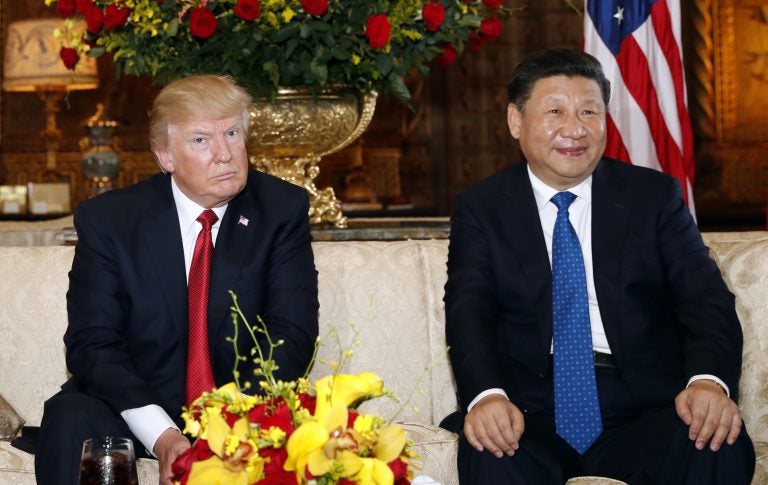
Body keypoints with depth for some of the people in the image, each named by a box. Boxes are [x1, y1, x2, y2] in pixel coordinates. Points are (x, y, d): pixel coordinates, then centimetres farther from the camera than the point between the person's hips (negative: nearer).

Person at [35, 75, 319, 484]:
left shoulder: (282, 210, -2)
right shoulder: (107, 219, -4)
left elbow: (291, 335, -7)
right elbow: (91, 344, -10)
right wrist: (162, 436, -26)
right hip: (134, 412, 0)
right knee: (71, 419, -30)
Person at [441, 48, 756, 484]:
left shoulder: (654, 196, 11)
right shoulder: (481, 209, 9)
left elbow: (706, 298, 2)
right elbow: (469, 313, -4)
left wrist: (710, 380, -21)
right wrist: (486, 395, -26)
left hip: (642, 410, 2)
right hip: (529, 413, -1)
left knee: (722, 450, -28)